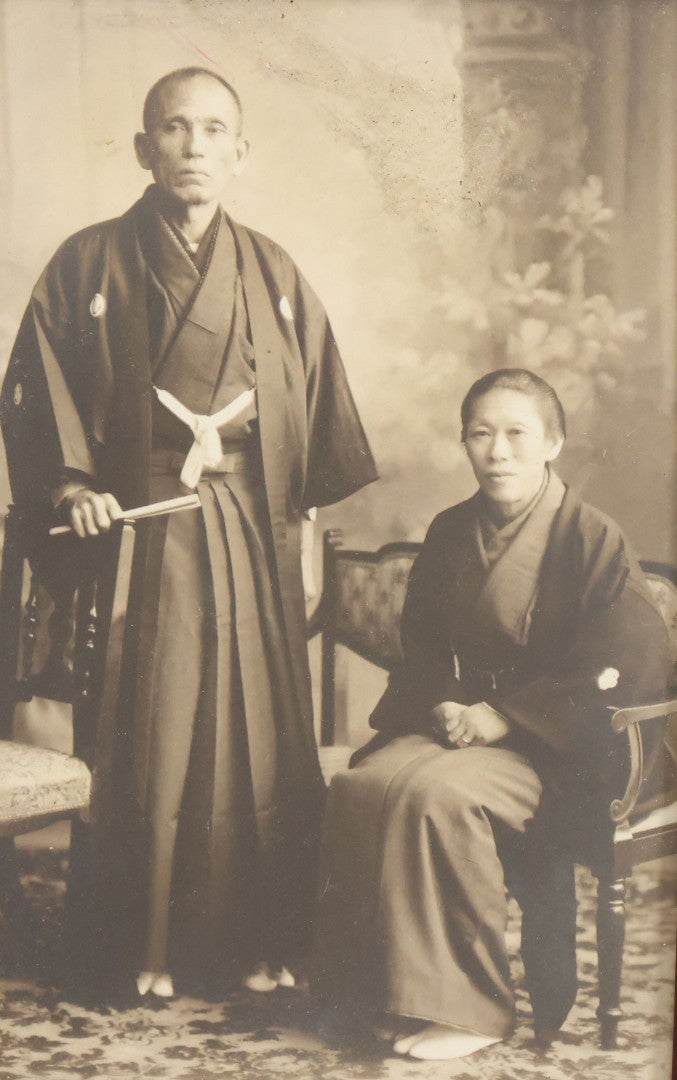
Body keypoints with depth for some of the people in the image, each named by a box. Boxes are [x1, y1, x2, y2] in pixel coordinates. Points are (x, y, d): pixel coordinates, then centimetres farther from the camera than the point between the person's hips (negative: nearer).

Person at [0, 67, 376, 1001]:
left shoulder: (272, 273, 11)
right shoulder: (89, 264, 3)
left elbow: (318, 393, 14)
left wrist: (304, 501, 7)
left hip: (252, 531, 3)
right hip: (138, 527, -2)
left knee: (261, 730, 3)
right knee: (147, 736, 0)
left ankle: (261, 941, 16)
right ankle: (148, 947, 14)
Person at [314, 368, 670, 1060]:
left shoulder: (593, 539, -8)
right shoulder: (450, 533, 10)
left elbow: (624, 672, -14)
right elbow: (421, 646, 19)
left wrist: (507, 716, -15)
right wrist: (442, 705, -4)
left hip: (556, 750, -5)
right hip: (457, 721, 6)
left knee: (437, 795, -32)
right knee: (358, 786, -23)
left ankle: (469, 1007, -18)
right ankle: (387, 986, -11)